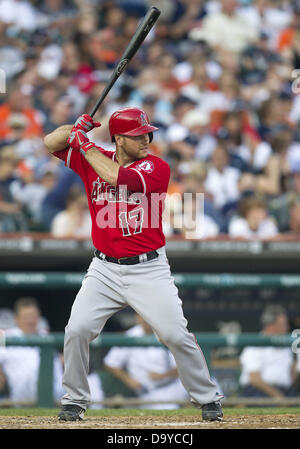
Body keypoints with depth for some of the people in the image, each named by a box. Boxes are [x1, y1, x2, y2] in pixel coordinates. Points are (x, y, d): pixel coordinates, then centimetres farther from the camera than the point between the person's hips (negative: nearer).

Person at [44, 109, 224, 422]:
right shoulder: (94, 160, 4)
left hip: (149, 270, -3)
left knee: (176, 336, -7)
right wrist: (77, 129, -13)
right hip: (104, 270, 3)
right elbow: (51, 143, 7)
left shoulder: (156, 167, -9)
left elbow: (118, 177, -24)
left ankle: (207, 398, 10)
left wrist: (86, 145, -13)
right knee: (77, 330, -9)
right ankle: (75, 400, 9)